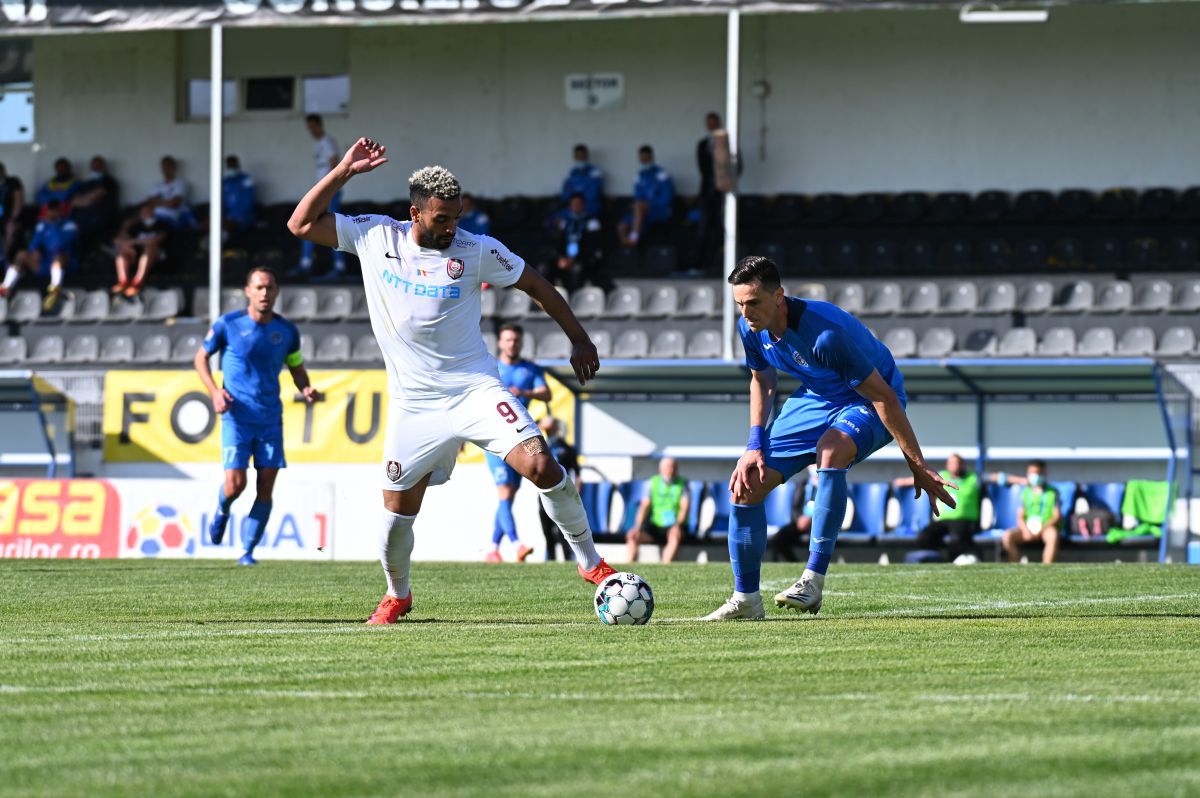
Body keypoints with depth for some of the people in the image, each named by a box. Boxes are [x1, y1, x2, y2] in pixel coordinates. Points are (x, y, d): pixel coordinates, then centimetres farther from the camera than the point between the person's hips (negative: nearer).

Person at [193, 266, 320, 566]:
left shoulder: (287, 331, 4)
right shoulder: (228, 325, -5)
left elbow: (296, 368, 18)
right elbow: (200, 357, 7)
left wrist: (306, 389, -4)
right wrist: (214, 391, -9)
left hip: (270, 419, 3)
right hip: (237, 416, -3)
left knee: (265, 488, -4)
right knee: (235, 484, -11)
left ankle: (248, 551, 6)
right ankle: (222, 511, 25)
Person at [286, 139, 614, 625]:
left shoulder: (475, 252, -6)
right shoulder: (374, 238, -1)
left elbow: (535, 285, 6)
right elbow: (301, 224, 1)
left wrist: (578, 338, 7)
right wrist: (343, 171, -8)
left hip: (475, 389, -2)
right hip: (413, 404, 2)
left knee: (541, 467, -20)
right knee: (397, 509, 2)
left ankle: (591, 562, -3)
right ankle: (397, 595, 31)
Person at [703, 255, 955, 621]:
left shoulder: (825, 333, -36)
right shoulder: (751, 328, -14)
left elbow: (884, 397, -30)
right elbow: (762, 381, 9)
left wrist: (918, 466, -27)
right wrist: (755, 446, -2)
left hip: (867, 403, -7)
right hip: (814, 399, 7)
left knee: (830, 451, -40)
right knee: (746, 483, -3)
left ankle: (813, 580, -35)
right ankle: (745, 599, 12)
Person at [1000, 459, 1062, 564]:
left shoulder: (1052, 492, 4)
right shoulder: (1025, 492, 11)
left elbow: (1057, 516, -3)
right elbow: (1020, 517, 6)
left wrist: (1042, 528, -19)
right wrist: (1025, 530, -15)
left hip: (1047, 527, -3)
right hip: (1028, 528, 3)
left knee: (1053, 535, -39)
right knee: (1007, 536, -25)